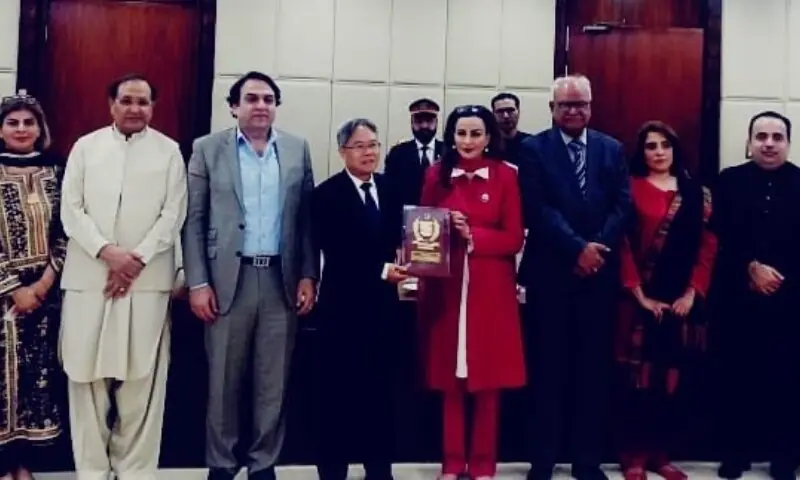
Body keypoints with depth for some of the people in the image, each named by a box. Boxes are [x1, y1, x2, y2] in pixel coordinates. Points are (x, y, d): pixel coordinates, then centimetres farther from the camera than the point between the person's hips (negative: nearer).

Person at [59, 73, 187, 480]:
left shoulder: (169, 151, 8)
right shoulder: (85, 147, 11)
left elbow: (173, 214, 1)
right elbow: (71, 210, 4)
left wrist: (137, 259, -10)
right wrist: (106, 251, -10)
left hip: (147, 279, -1)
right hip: (88, 276, 1)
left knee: (141, 378, 0)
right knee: (87, 374, 3)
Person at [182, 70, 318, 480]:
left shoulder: (298, 150, 8)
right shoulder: (208, 149, 3)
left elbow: (307, 219, 8)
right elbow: (193, 220, 0)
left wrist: (308, 276, 2)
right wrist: (197, 282, -6)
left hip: (281, 280, 2)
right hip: (229, 279, -1)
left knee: (273, 382, 8)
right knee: (223, 382, 6)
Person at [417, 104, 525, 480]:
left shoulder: (506, 176, 0)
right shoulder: (436, 175, 6)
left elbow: (514, 238, -3)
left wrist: (472, 236, -16)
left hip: (491, 289, -1)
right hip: (446, 287, 1)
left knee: (488, 379, 4)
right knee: (449, 380, 5)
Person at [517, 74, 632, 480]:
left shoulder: (612, 149, 12)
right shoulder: (534, 149, 2)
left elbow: (623, 205, 3)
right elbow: (538, 210, -8)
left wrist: (598, 248, -10)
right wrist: (577, 248, -15)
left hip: (600, 271, 3)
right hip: (550, 272, -3)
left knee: (594, 368, 7)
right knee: (548, 368, 3)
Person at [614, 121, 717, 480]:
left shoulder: (696, 193, 10)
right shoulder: (630, 188, 0)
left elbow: (707, 245, 6)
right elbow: (622, 244, -6)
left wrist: (692, 293, -4)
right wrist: (639, 294, -11)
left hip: (681, 301, 3)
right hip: (639, 299, -3)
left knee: (671, 380, 6)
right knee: (636, 380, 0)